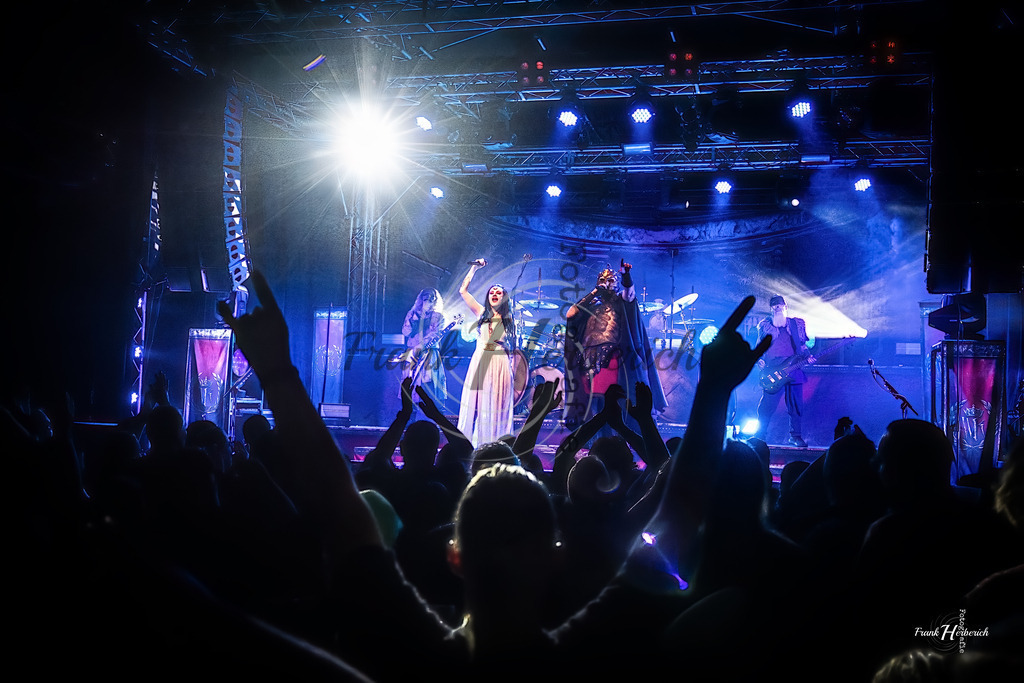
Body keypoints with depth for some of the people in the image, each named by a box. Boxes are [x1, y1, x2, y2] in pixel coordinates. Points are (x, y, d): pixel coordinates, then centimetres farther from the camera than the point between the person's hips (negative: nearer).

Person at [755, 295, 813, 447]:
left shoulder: (798, 324, 13)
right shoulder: (765, 325, 9)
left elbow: (803, 345, 18)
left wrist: (807, 357, 1)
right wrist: (759, 360, -6)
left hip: (793, 369, 2)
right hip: (773, 371, -2)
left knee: (796, 405, 3)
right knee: (766, 406, -7)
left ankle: (795, 436, 14)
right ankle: (760, 436, 4)